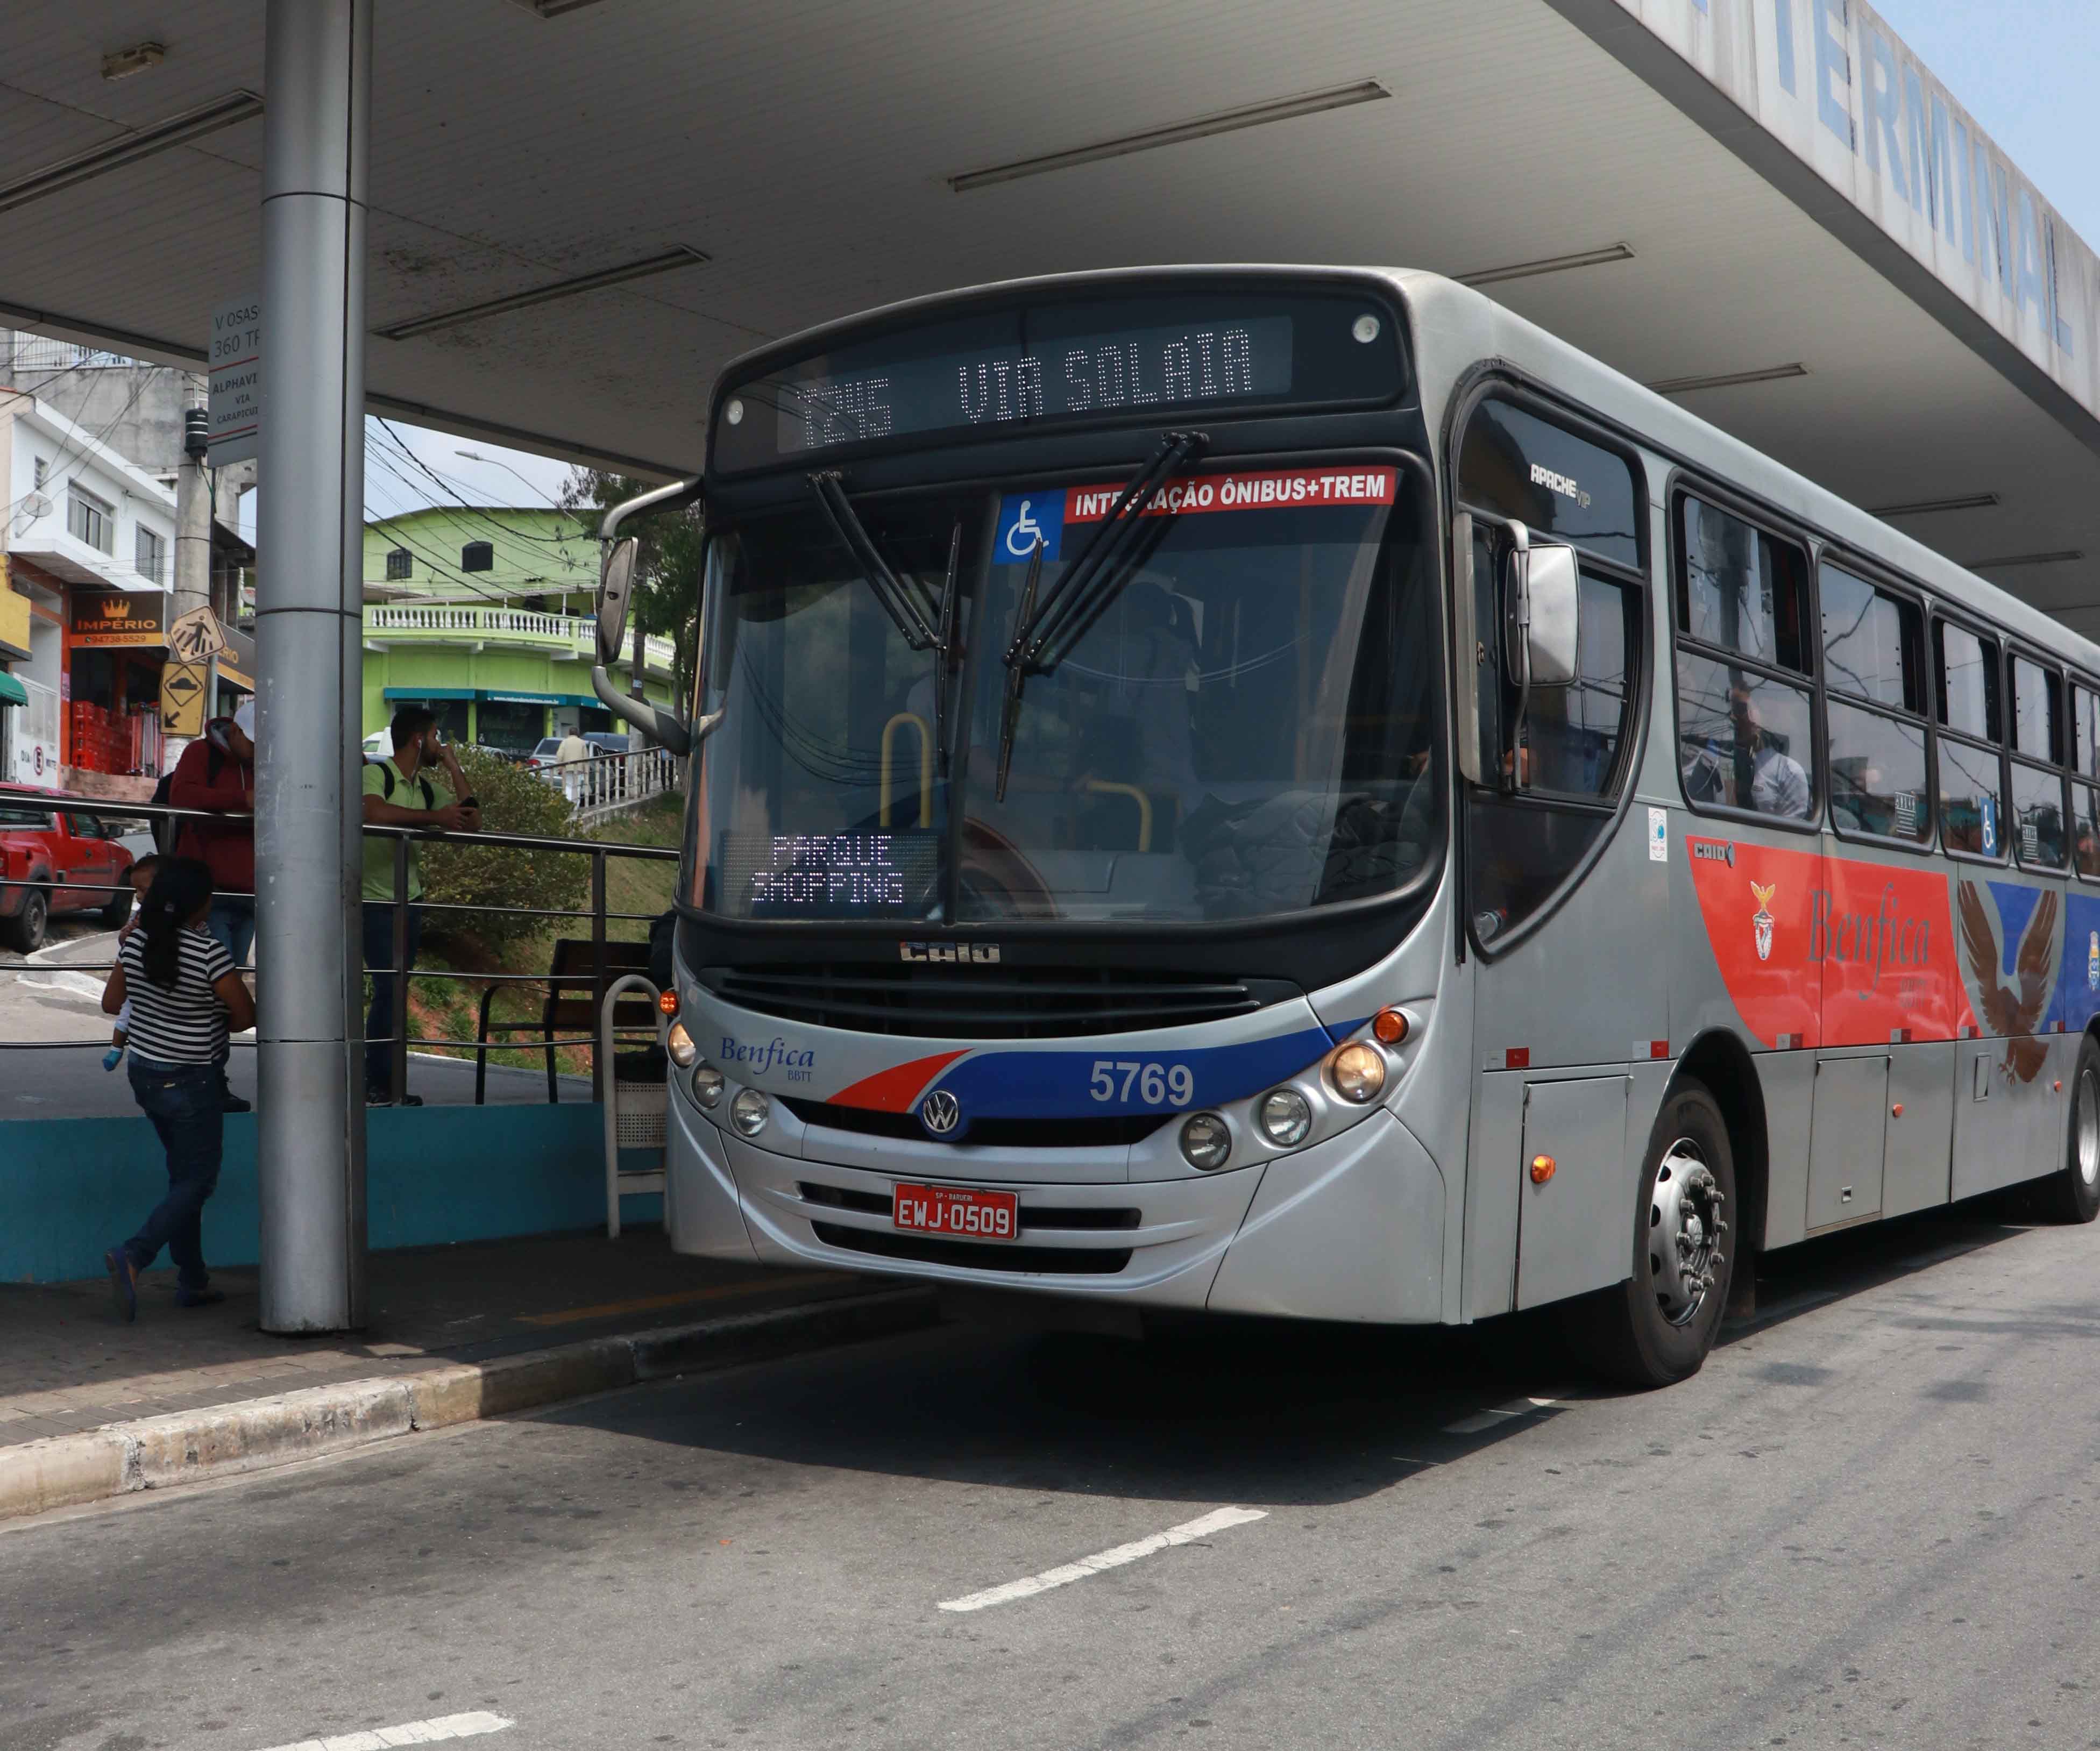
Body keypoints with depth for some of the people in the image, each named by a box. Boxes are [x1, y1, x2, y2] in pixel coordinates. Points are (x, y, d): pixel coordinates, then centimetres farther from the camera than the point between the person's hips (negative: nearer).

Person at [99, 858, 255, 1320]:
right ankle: (132, 1256, -14)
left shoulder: (135, 943, -3)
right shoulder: (209, 952, -22)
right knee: (197, 1181, 4)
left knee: (184, 1175, 17)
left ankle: (192, 1280, 22)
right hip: (189, 1082, -7)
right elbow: (247, 1016, -14)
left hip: (145, 1074, 7)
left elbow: (111, 1003, 9)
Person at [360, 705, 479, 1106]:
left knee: (394, 990, 10)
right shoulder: (375, 773, -11)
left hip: (409, 901, 8)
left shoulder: (429, 788, 10)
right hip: (374, 901, -8)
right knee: (389, 988, -12)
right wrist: (435, 817, -24)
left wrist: (453, 767, 3)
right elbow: (375, 812, -31)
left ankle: (380, 1085, 15)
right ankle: (381, 1085, -5)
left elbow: (472, 821, 5)